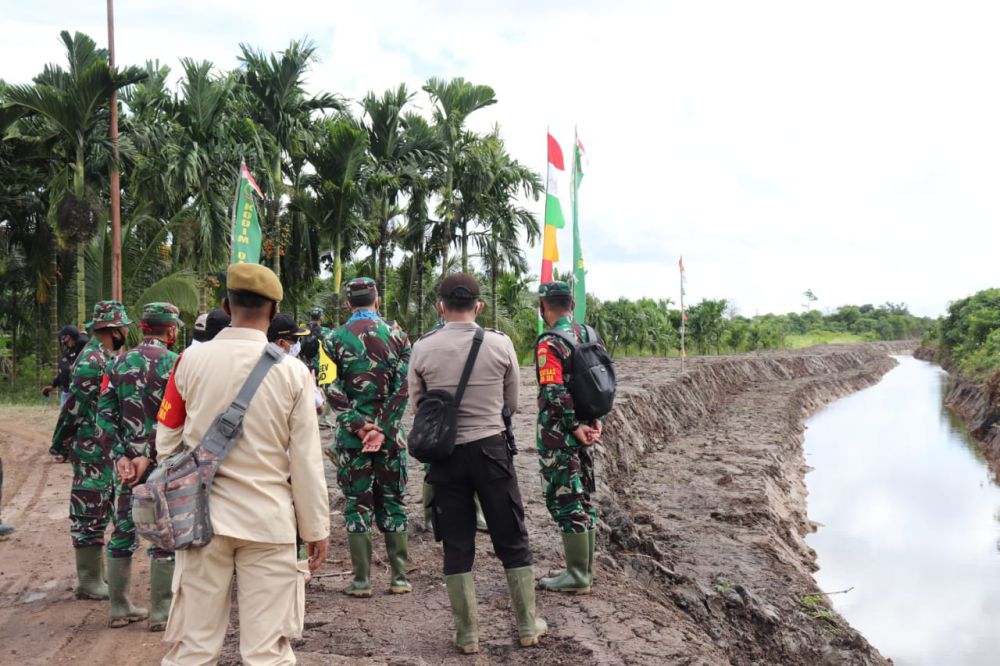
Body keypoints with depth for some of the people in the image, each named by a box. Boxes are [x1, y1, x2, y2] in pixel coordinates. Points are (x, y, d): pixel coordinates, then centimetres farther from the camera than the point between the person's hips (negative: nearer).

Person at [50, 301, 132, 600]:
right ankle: (89, 582, 4)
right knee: (90, 513, -3)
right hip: (92, 451, -10)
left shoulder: (105, 357, 12)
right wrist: (59, 446, -11)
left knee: (98, 512, 17)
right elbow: (73, 406, -17)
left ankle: (95, 572, 28)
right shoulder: (92, 361, -18)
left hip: (104, 450, 10)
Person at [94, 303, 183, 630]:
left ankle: (119, 607, 21)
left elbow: (105, 413, 0)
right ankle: (161, 611, 6)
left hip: (125, 462, 5)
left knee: (122, 533, 14)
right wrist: (149, 457, -16)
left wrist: (121, 456, -5)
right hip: (163, 462, -5)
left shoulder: (118, 363, 7)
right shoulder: (173, 363, -9)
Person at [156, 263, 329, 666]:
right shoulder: (292, 371, -6)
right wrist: (316, 528, 6)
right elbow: (306, 461, -4)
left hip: (204, 515, 2)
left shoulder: (192, 360, -3)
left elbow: (166, 444, 6)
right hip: (269, 521, -1)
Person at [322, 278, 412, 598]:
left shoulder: (334, 340, -1)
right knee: (393, 502, 10)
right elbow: (402, 388, -6)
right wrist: (382, 429, -8)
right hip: (390, 433, 1)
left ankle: (362, 580, 8)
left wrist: (360, 427, -9)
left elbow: (333, 391, -7)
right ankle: (399, 577, 13)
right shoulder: (396, 336, 1)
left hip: (352, 432, -1)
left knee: (357, 503, 6)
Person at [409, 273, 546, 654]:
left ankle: (467, 633, 18)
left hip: (444, 453, 1)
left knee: (457, 546, 11)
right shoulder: (500, 344, -6)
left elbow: (419, 406, 6)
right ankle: (528, 626, 22)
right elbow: (512, 404, 5)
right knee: (513, 541, 13)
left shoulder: (422, 350, -5)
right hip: (491, 449, 0)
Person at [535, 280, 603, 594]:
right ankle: (585, 569, 25)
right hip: (582, 430, 8)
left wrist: (575, 427, -16)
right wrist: (596, 421, 7)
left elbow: (554, 394, -24)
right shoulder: (588, 335, 9)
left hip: (560, 436, -8)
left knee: (565, 502, -1)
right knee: (584, 498, 15)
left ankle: (577, 577, 5)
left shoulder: (550, 343, -16)